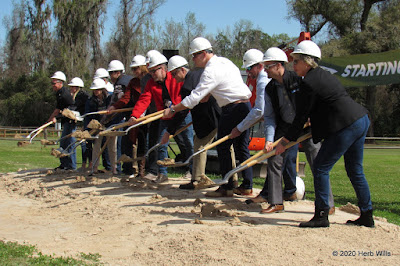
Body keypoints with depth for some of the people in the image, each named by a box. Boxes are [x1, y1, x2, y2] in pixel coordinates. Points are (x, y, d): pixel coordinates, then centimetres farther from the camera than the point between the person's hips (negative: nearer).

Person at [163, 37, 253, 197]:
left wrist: (172, 110, -11)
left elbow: (195, 97, -18)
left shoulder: (211, 71, -14)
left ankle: (227, 187, 3)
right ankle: (247, 185, 14)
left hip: (232, 109, -9)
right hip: (246, 106, 9)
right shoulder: (223, 61, 15)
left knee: (223, 147, -1)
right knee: (242, 147, 12)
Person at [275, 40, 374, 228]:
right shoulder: (323, 75, 16)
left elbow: (301, 117, -9)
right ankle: (367, 216, 25)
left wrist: (284, 142, -1)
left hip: (346, 127, -10)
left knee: (321, 168, -2)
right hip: (361, 121, 10)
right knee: (355, 170, 17)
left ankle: (321, 216, 2)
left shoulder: (309, 83, -12)